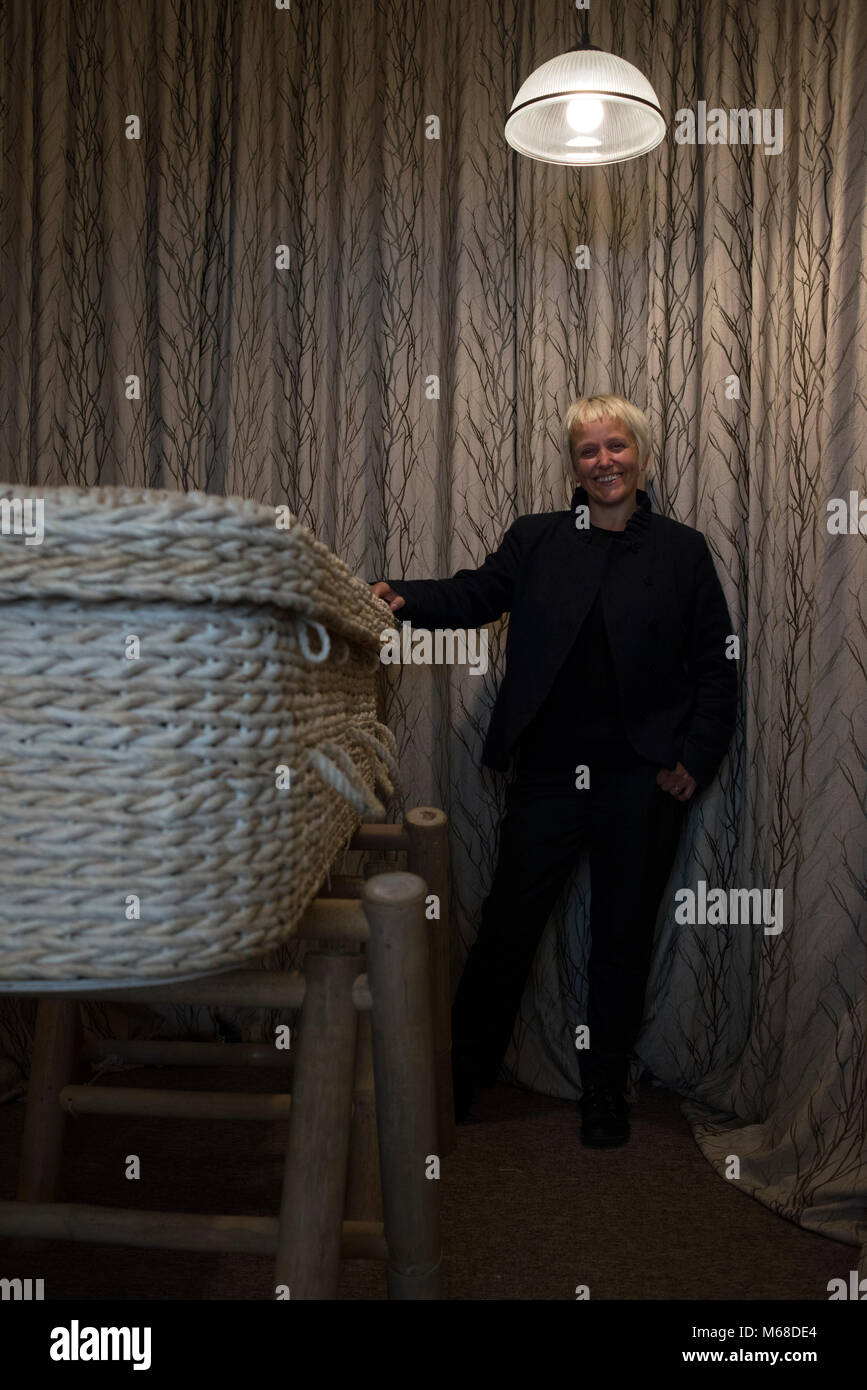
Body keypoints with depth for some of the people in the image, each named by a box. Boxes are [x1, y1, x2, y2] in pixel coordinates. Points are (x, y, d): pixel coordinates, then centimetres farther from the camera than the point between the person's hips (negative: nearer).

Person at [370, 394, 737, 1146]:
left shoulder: (682, 549, 5)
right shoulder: (536, 539, 8)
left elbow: (715, 664, 4)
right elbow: (477, 593, -5)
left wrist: (696, 758, -4)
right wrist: (406, 598, -23)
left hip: (642, 781, 0)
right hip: (549, 774, 0)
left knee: (622, 938, 11)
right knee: (507, 923, 6)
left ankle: (605, 1093, 30)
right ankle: (463, 1072, 27)